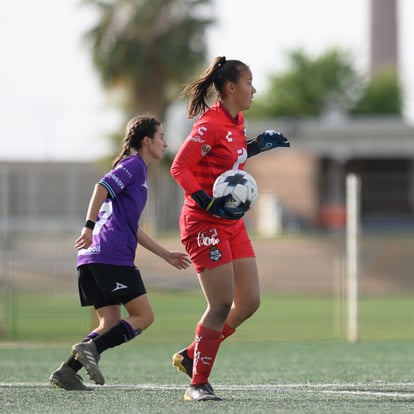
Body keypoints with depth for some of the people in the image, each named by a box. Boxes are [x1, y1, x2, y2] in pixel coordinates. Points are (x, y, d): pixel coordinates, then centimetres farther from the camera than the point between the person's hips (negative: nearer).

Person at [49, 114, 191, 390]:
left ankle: (67, 371, -4)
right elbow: (102, 188, -18)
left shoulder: (135, 168, 29)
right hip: (113, 256, -10)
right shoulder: (133, 165, 0)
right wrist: (90, 226, -25)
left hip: (94, 256, 10)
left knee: (111, 324, 8)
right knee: (143, 316, -6)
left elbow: (132, 228, 33)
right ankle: (91, 348, -19)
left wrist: (166, 255, 33)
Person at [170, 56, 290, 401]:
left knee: (250, 301, 5)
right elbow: (179, 168, -19)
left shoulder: (237, 122, 10)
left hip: (232, 223, 9)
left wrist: (257, 146, 14)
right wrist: (209, 204, -28)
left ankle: (191, 356, 19)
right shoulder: (211, 124, -16)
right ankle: (198, 384, 1)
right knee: (222, 304, -10)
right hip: (204, 224, -9)